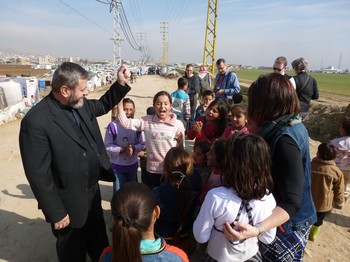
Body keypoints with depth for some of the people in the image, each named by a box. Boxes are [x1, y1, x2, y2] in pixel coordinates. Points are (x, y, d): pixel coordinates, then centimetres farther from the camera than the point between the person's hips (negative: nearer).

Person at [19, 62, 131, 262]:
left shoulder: (80, 104, -5)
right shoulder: (36, 121, -26)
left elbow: (103, 106, 16)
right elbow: (38, 174, -23)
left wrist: (121, 83, 1)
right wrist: (56, 213, -16)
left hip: (93, 190, 7)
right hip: (69, 203, -6)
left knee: (99, 242, 29)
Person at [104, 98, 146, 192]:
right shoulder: (113, 126, -17)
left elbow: (142, 144, -3)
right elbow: (107, 146, -14)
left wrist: (134, 149, -22)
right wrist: (122, 150, -25)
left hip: (133, 165, 3)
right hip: (117, 166, -3)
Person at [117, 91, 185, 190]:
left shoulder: (178, 124, -3)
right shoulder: (147, 121, -2)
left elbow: (181, 150, 6)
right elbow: (125, 123, -11)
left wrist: (180, 141, -13)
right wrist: (119, 102, -13)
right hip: (152, 171, 1)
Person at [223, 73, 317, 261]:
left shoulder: (284, 139, -31)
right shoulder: (292, 126, -2)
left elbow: (292, 202, -31)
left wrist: (257, 229, -43)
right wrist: (256, 132, 1)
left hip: (286, 226, -9)